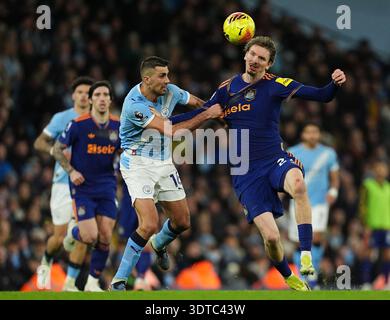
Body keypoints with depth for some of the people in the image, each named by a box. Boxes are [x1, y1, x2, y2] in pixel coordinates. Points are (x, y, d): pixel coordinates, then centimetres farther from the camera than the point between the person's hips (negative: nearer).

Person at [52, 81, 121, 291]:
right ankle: (73, 232, 25)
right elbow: (57, 149, 0)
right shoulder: (78, 125, -11)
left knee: (105, 238, -4)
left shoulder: (118, 126, 0)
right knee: (90, 237, -12)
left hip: (107, 188, 3)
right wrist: (71, 171, -12)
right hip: (83, 188, -3)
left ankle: (93, 283, 11)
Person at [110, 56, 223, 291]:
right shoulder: (134, 105, -26)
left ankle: (159, 244, 48)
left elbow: (197, 102, 16)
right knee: (150, 225, -22)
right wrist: (207, 115, -24)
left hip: (164, 163, 7)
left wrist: (218, 109, -2)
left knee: (182, 222, 12)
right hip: (138, 164, -7)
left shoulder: (170, 92, -4)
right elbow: (172, 131, -29)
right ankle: (119, 281, -12)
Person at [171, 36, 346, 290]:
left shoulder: (275, 85, -2)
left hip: (275, 160, -2)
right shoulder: (227, 89, 8)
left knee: (298, 183, -40)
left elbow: (321, 96, -10)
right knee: (271, 237, -10)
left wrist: (335, 84, -30)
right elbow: (200, 114, 20)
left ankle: (306, 255, -36)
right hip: (245, 172, 2)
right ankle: (289, 279, 20)